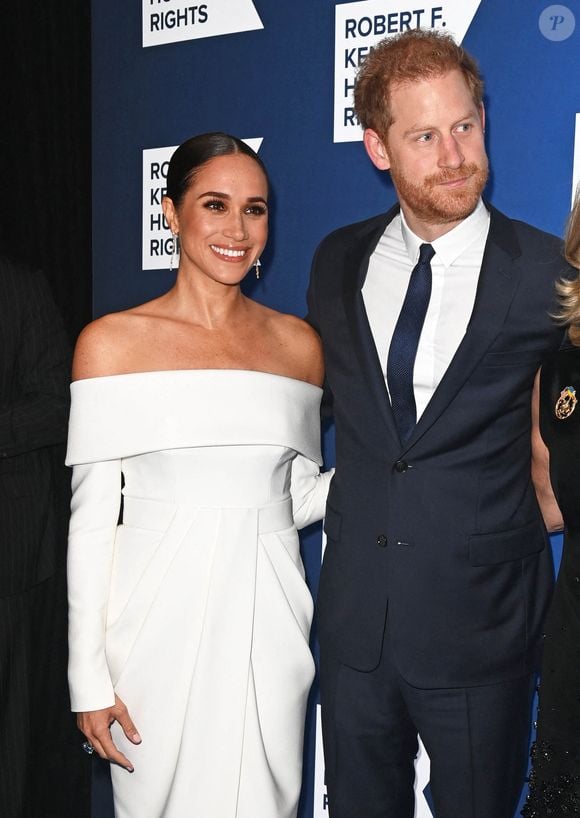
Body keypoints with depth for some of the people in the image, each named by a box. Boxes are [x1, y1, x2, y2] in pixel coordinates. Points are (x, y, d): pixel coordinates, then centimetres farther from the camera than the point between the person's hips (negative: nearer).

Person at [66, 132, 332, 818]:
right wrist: (89, 678, -6)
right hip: (157, 616, -2)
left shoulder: (298, 343, 7)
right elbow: (91, 517, -3)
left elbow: (297, 498, 12)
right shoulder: (112, 341, -2)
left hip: (266, 618, 3)